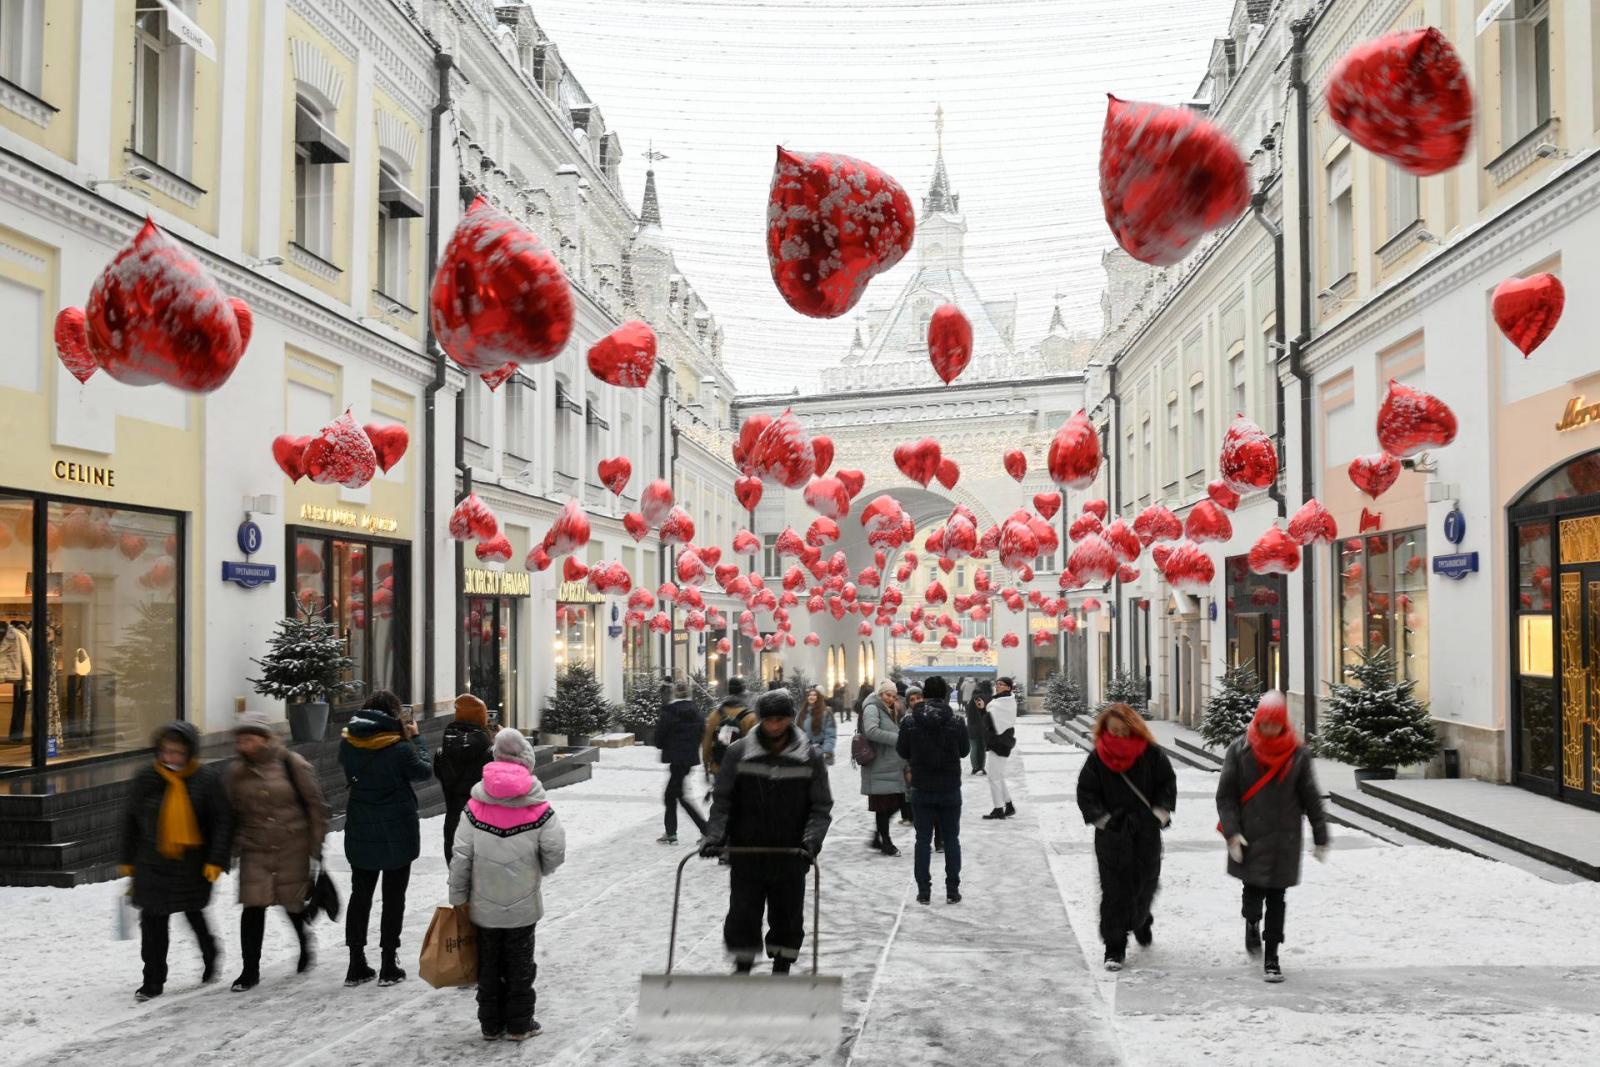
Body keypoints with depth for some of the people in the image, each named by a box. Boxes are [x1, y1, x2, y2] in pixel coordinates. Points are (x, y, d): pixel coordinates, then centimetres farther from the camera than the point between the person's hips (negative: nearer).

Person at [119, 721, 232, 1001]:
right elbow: (131, 821, 7)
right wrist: (127, 860, 10)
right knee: (153, 921, 1)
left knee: (194, 913, 15)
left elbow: (223, 822, -6)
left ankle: (209, 955, 42)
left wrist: (216, 860, -13)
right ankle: (153, 979, 14)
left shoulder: (207, 780, -9)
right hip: (153, 861, 1)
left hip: (193, 861, -1)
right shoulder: (146, 779, -4)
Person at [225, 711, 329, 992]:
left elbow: (315, 804, -4)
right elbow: (233, 813, 13)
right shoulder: (237, 771, 2)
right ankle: (250, 969, 4)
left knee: (293, 903, 10)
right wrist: (234, 846, 10)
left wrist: (316, 843, -5)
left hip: (293, 847, -2)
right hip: (254, 850, 2)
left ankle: (305, 946, 39)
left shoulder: (292, 764, -9)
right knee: (253, 907, -7)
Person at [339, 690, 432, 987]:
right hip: (397, 833, -4)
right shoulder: (399, 748, -19)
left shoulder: (349, 743, -5)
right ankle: (389, 966, 11)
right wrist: (415, 737, 5)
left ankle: (356, 966, 18)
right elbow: (424, 771, -5)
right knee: (393, 897, 8)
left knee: (360, 895, 15)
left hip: (360, 833, 4)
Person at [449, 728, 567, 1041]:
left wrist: (459, 896, 6)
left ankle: (491, 1024, 23)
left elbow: (460, 855, -4)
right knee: (520, 963, 11)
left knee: (489, 964, 14)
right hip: (522, 904, -2)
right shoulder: (538, 808, -11)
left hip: (484, 905, 2)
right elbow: (555, 851, -10)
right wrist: (541, 872, 11)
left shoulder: (475, 806, -5)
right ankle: (519, 1024, 18)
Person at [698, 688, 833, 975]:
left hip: (790, 856, 0)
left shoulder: (810, 757, -2)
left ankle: (781, 968, 26)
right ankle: (742, 968, 15)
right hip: (746, 852, 0)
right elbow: (723, 801, 1)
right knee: (742, 916, 1)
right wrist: (715, 837, -12)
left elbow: (821, 808, -1)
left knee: (787, 918, 10)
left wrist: (811, 840, -17)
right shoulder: (740, 752, -2)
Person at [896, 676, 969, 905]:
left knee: (922, 840, 8)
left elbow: (902, 751, 0)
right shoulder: (956, 722, -10)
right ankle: (952, 890, 12)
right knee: (951, 840, 10)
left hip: (922, 790, 0)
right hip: (950, 789, 0)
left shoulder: (909, 721, -9)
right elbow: (964, 751, 2)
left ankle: (923, 890, 8)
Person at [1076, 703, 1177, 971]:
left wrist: (1159, 814, -5)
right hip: (1112, 833, -1)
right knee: (1114, 891, -4)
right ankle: (1114, 949, 1)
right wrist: (1102, 818, -12)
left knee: (1146, 881, 9)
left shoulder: (1151, 753, -1)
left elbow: (1168, 783, 7)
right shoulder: (1098, 758, -3)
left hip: (1147, 831, 1)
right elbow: (1085, 793, 1)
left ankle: (1141, 922, 43)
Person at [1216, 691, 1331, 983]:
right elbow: (1225, 795, -1)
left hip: (1284, 839, 1)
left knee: (1276, 897, 3)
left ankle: (1271, 956, 12)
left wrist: (1320, 838, 5)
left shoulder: (1297, 754, -1)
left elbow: (1311, 798, 4)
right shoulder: (1239, 751, -3)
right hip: (1249, 838, -1)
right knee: (1254, 890, -1)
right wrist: (1232, 832, -9)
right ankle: (1252, 924, 33)